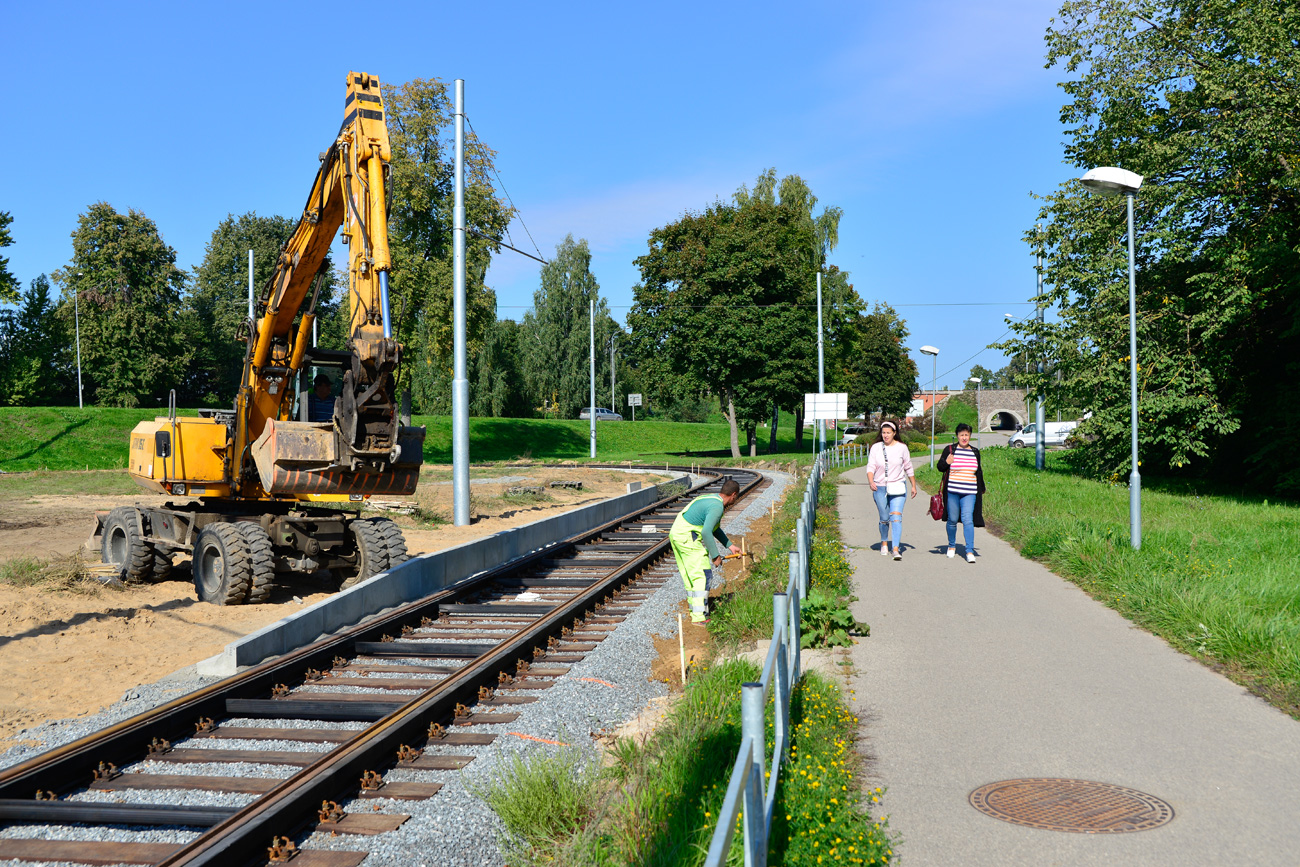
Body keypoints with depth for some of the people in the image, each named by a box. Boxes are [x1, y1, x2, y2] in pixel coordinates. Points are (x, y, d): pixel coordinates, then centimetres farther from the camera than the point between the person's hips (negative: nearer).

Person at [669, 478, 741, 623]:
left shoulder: (711, 498, 16)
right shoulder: (717, 507, -16)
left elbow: (714, 528, 27)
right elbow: (706, 532, -24)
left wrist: (730, 546, 28)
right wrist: (715, 556, -16)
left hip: (676, 534, 10)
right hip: (687, 538, -10)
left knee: (689, 576, 17)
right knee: (703, 576, -7)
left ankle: (695, 610, 25)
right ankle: (700, 616, -9)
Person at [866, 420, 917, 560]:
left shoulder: (902, 448, 2)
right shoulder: (876, 448, 2)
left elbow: (908, 468, 13)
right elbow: (870, 467, -2)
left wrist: (913, 486, 17)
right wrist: (871, 482, -20)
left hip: (897, 487, -1)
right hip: (880, 488, 1)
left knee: (896, 517, -15)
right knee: (884, 518, 9)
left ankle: (896, 549, -20)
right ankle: (884, 543, 34)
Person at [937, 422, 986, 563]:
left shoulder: (975, 452, 11)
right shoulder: (949, 449, 2)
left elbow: (979, 471, 22)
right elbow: (939, 467, 5)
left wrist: (981, 489, 25)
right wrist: (946, 463, -17)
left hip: (969, 493, 1)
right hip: (952, 492, -1)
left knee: (967, 519, -11)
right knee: (952, 520, 7)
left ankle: (970, 551, -11)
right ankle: (952, 546, 29)